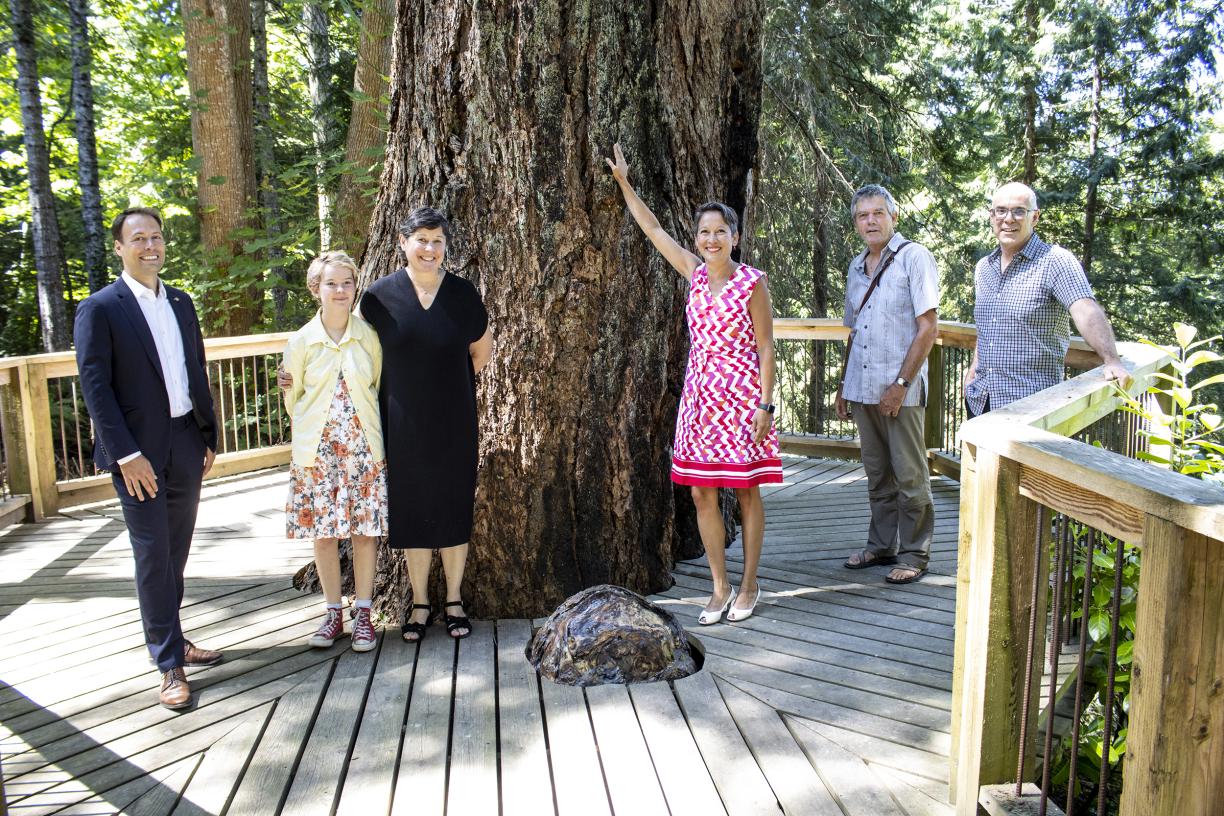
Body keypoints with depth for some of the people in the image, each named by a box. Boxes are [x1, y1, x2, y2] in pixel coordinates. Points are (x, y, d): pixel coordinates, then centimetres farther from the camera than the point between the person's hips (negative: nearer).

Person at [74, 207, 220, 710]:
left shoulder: (181, 303, 11)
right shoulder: (99, 309, -7)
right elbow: (96, 387, -11)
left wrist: (209, 437, 10)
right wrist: (127, 454, -17)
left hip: (187, 446, 6)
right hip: (138, 453, -5)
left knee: (176, 554, 15)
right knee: (153, 558, -1)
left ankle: (171, 638, 30)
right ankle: (169, 664, 7)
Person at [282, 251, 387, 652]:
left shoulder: (369, 336, -1)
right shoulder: (301, 341, -1)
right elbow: (292, 397, 9)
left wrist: (365, 429, 8)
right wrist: (310, 432, 13)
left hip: (365, 449, 0)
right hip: (318, 450, 0)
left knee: (366, 529, 1)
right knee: (323, 532, 5)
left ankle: (363, 614, 14)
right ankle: (333, 614, 19)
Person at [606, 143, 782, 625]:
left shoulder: (752, 282, -6)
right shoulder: (695, 274, 7)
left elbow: (765, 347, -7)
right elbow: (654, 230, 15)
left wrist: (765, 404, -12)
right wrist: (624, 183, 16)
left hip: (742, 395, -5)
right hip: (700, 395, 5)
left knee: (747, 492, 5)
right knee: (702, 494, 5)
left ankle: (749, 586, 17)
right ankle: (720, 589, 15)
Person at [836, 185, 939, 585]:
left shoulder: (913, 257, -6)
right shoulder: (856, 266, 14)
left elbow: (928, 327, -11)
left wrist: (901, 383, -16)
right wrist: (844, 383, 17)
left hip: (900, 388, -6)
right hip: (863, 387, 6)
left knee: (909, 475, 1)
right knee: (877, 474, 14)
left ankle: (914, 552, 11)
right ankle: (881, 545, 24)